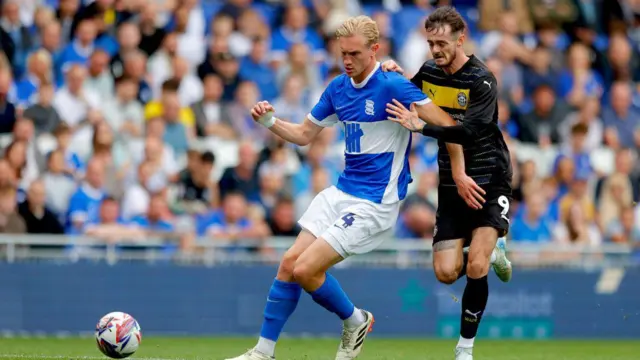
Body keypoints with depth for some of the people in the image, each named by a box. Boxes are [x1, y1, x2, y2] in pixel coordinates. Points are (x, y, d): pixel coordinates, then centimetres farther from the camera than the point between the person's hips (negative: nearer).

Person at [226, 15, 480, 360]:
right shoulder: (338, 87, 7)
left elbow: (445, 123, -18)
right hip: (341, 192, 8)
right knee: (289, 263, 0)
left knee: (306, 269, -14)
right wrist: (269, 121, 0)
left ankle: (355, 321, 13)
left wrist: (459, 173, -19)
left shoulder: (392, 86, -17)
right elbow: (303, 134, 17)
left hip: (375, 203, -8)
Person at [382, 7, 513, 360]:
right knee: (446, 273, -3)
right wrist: (392, 72, -1)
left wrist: (422, 126, -39)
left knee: (475, 270, -19)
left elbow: (469, 131, -29)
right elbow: (406, 96, 21)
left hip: (488, 181, -6)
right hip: (451, 183, 6)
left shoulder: (482, 80, -17)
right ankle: (491, 254, 30)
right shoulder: (428, 71, 2)